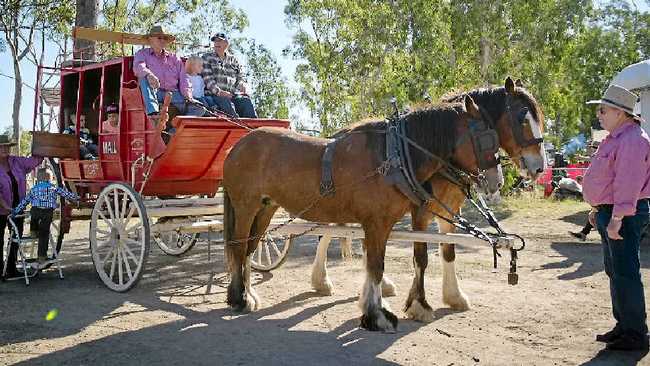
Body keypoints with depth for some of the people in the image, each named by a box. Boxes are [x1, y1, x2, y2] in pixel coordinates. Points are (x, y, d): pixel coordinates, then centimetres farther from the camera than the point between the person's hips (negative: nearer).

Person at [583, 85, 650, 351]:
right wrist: (598, 209, 24)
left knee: (625, 274, -5)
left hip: (624, 215, -11)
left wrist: (617, 218, -29)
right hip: (610, 212, 11)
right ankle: (623, 327, 28)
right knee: (615, 272, 17)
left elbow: (628, 183, -26)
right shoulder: (616, 138, 16)